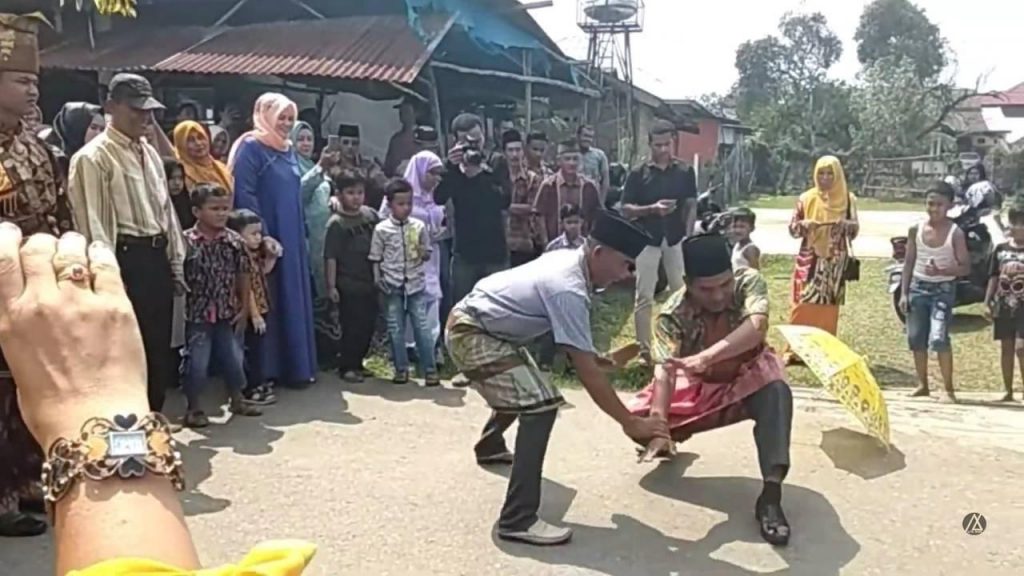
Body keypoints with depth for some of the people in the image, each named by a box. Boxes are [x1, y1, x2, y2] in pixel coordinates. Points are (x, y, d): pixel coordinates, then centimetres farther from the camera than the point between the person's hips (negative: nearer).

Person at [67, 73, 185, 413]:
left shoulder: (150, 153, 15)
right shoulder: (93, 157, -9)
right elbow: (93, 223, -13)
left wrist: (177, 263, 15)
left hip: (157, 256, 8)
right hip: (126, 258, -8)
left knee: (159, 346, 13)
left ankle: (152, 419, 26)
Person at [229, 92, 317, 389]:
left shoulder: (289, 150, 15)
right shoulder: (251, 148, -9)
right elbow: (244, 195, -16)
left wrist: (302, 235, 15)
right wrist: (262, 237, -20)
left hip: (292, 238, 8)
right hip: (266, 238, -8)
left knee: (293, 299, 11)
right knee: (266, 302, -4)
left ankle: (294, 366, 20)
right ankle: (262, 372, 4)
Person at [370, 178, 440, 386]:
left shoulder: (419, 226, 1)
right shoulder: (381, 229, -3)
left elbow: (427, 254, 8)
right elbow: (376, 258, 2)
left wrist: (424, 252, -14)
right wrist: (377, 279, -8)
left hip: (416, 284, 1)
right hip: (392, 286, 0)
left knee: (422, 326, 0)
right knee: (395, 328, 7)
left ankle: (430, 369, 6)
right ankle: (401, 369, 17)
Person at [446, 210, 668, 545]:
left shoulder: (568, 259, 1)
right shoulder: (569, 290, -27)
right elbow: (587, 370, -26)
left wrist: (603, 358, 13)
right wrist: (630, 423, -21)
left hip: (476, 325, 11)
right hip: (471, 334, -11)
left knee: (523, 389, 32)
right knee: (540, 404, -22)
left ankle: (490, 447, 60)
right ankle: (518, 519, -21)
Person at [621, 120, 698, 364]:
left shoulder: (685, 172, 3)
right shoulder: (638, 174, -3)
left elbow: (691, 206, 6)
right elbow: (626, 209, -5)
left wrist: (688, 235, -4)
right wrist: (652, 209, -20)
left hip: (676, 239, 2)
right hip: (648, 240, -2)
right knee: (644, 296, 0)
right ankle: (644, 349, 8)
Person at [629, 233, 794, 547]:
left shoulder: (749, 282, -27)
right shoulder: (673, 313, -27)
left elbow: (756, 327, -46)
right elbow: (665, 370, -36)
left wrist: (705, 357, -60)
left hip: (748, 375, -1)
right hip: (698, 385, 1)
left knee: (776, 392, -36)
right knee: (639, 417, -14)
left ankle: (771, 495, -36)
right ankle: (670, 443, 23)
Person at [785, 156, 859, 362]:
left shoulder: (848, 199, 2)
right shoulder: (806, 198, 0)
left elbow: (855, 229, 4)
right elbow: (792, 227, 2)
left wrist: (846, 224, -18)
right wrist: (804, 225, -19)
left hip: (835, 261, 1)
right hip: (810, 259, -1)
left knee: (829, 307, 5)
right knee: (803, 305, -3)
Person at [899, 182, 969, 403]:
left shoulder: (955, 233, -9)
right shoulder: (916, 229, 1)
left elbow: (965, 267, -6)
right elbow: (909, 262, 6)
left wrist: (941, 271, -23)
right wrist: (903, 293, 1)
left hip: (943, 289, -4)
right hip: (918, 287, 4)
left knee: (939, 338, -16)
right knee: (916, 338, 7)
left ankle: (948, 389, -4)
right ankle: (922, 385, 22)